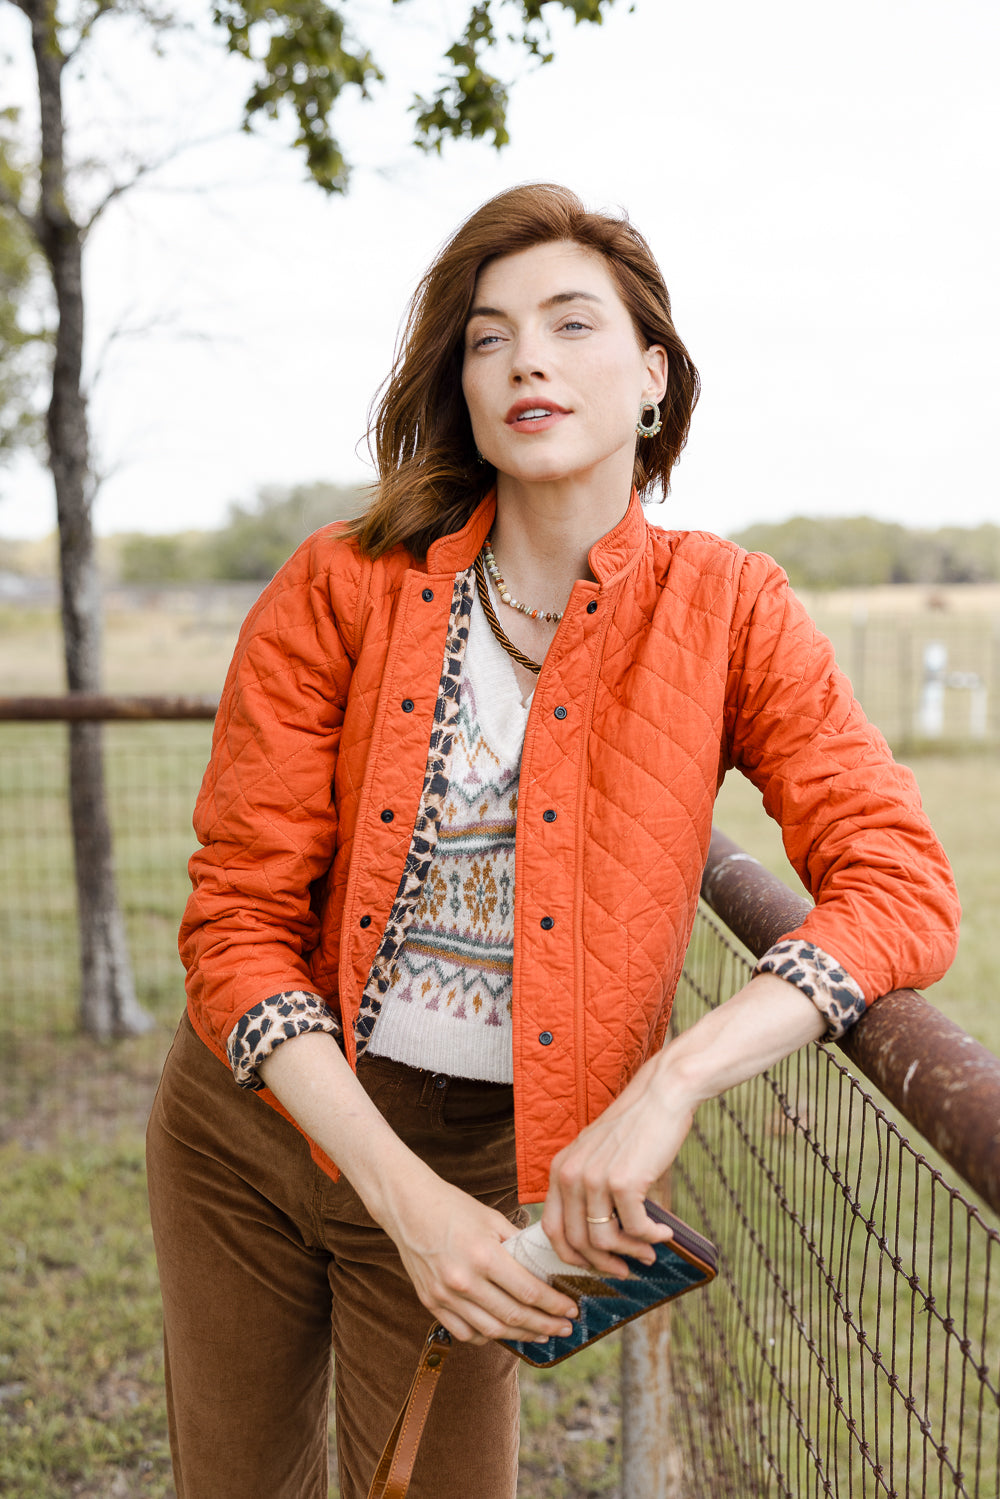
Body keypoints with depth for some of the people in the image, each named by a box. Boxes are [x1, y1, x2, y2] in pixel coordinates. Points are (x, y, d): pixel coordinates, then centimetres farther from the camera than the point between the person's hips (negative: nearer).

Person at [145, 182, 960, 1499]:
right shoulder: (343, 587, -11)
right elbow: (238, 919, -12)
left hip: (487, 1158, -1)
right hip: (248, 1114, 1)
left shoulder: (721, 610, -9)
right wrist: (401, 1192, -22)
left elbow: (903, 891, -17)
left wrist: (669, 1085, -30)